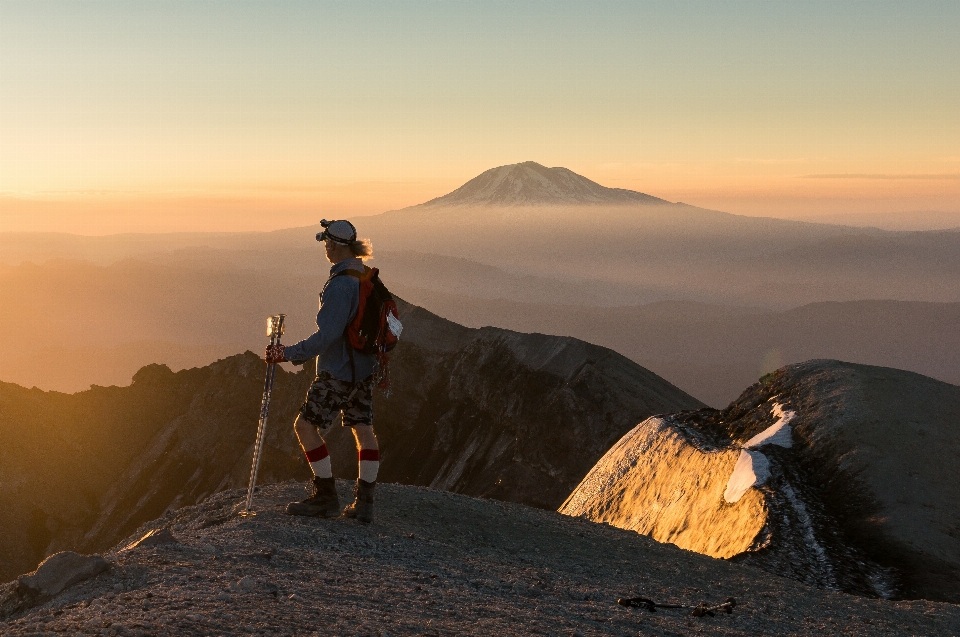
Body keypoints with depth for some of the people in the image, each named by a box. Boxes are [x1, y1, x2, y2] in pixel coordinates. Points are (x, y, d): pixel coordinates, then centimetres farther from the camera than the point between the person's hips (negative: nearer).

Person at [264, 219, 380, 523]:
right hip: (364, 366, 10)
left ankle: (326, 495, 2)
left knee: (306, 425, -1)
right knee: (363, 429, 10)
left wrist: (287, 353, -20)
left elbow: (326, 335, -25)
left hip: (338, 369, -10)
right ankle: (364, 503, 13)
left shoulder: (340, 284, -22)